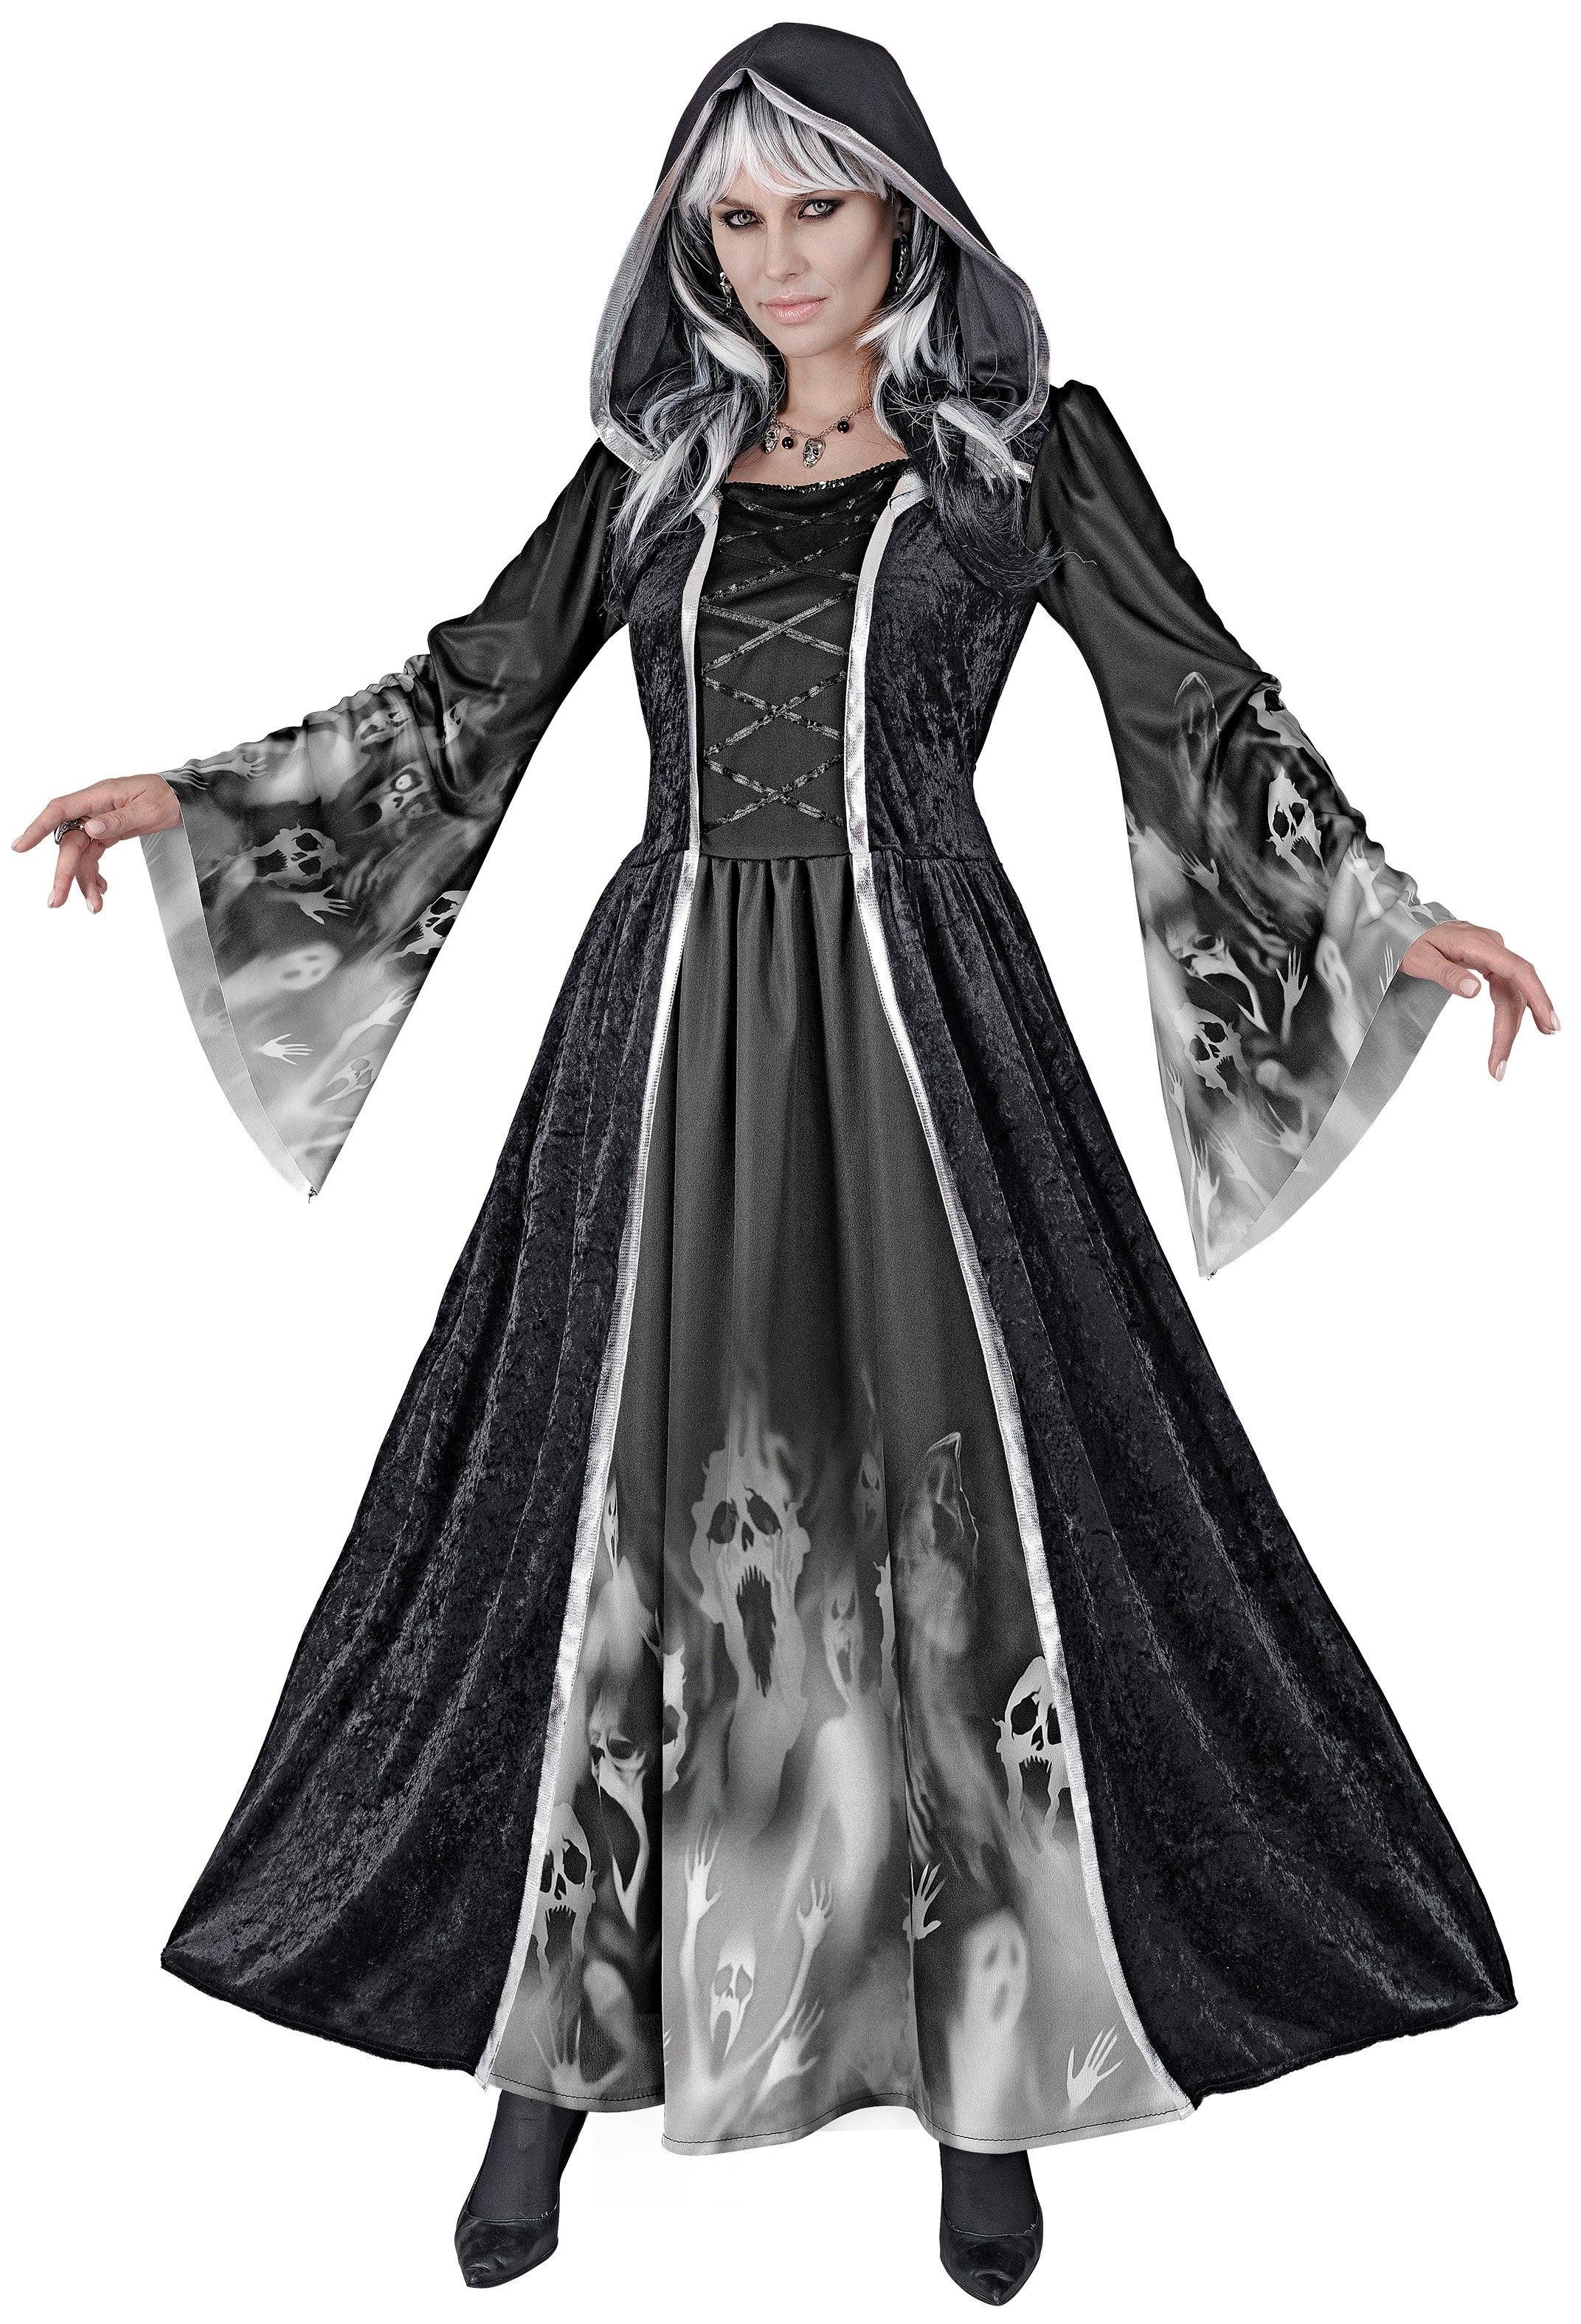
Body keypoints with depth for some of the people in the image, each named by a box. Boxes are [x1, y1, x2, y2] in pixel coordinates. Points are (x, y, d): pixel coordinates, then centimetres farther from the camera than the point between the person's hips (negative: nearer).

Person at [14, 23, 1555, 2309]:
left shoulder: (1029, 441, 7)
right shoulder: (658, 463, 14)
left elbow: (1194, 700, 2)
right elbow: (471, 690, 17)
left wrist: (1384, 914, -10)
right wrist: (198, 799, 15)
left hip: (916, 1006, -2)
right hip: (678, 1008, 3)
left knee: (953, 1506, -2)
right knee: (622, 1512, 3)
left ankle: (983, 2072, 14)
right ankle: (563, 2048, 18)